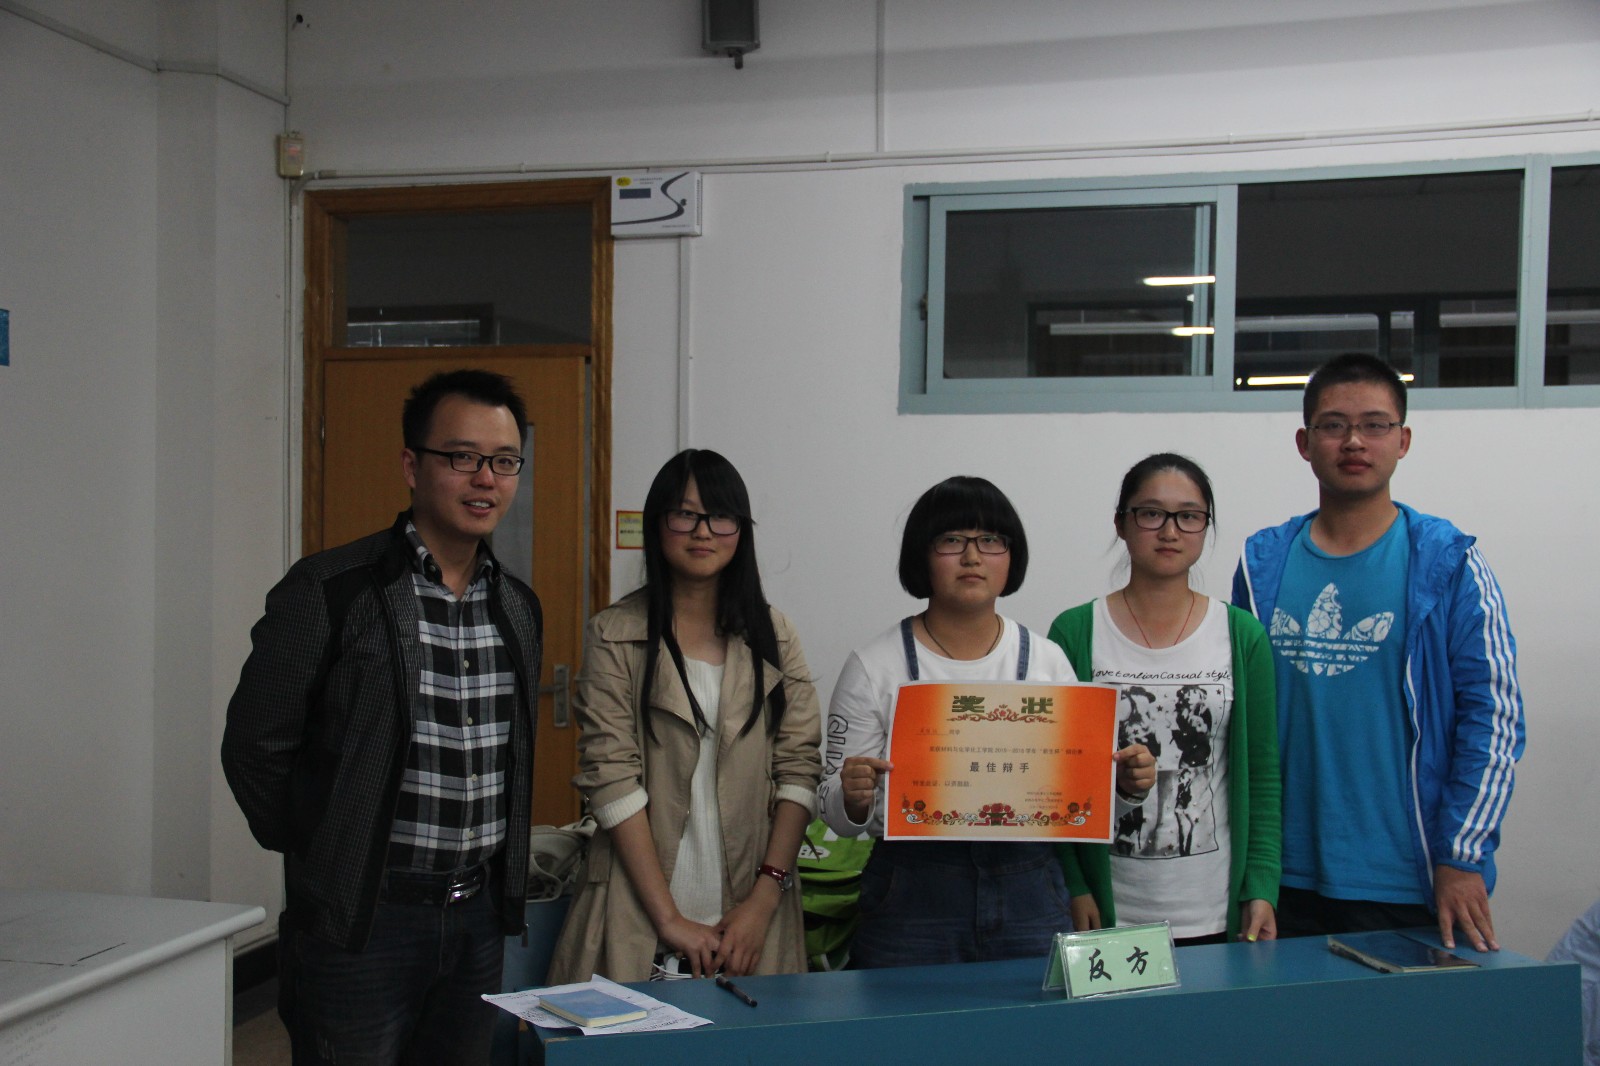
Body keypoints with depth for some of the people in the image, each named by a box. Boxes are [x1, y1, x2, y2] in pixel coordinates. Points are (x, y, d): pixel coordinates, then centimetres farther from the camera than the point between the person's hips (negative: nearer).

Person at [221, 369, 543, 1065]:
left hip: (479, 917, 6)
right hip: (360, 921, -5)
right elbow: (254, 747, -6)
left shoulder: (519, 609, 8)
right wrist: (321, 858, 0)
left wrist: (500, 884, 12)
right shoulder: (329, 591, -11)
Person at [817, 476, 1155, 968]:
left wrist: (1123, 781, -7)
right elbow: (838, 813, -1)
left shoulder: (1047, 660, 6)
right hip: (912, 902, -2)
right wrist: (852, 797, -22)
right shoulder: (874, 666, -2)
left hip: (1030, 895, 2)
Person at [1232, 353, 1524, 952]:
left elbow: (1493, 716, -6)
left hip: (1408, 888, -2)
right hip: (1286, 881, 3)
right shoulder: (1263, 564, 5)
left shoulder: (1448, 564, -4)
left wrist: (1461, 860, -11)